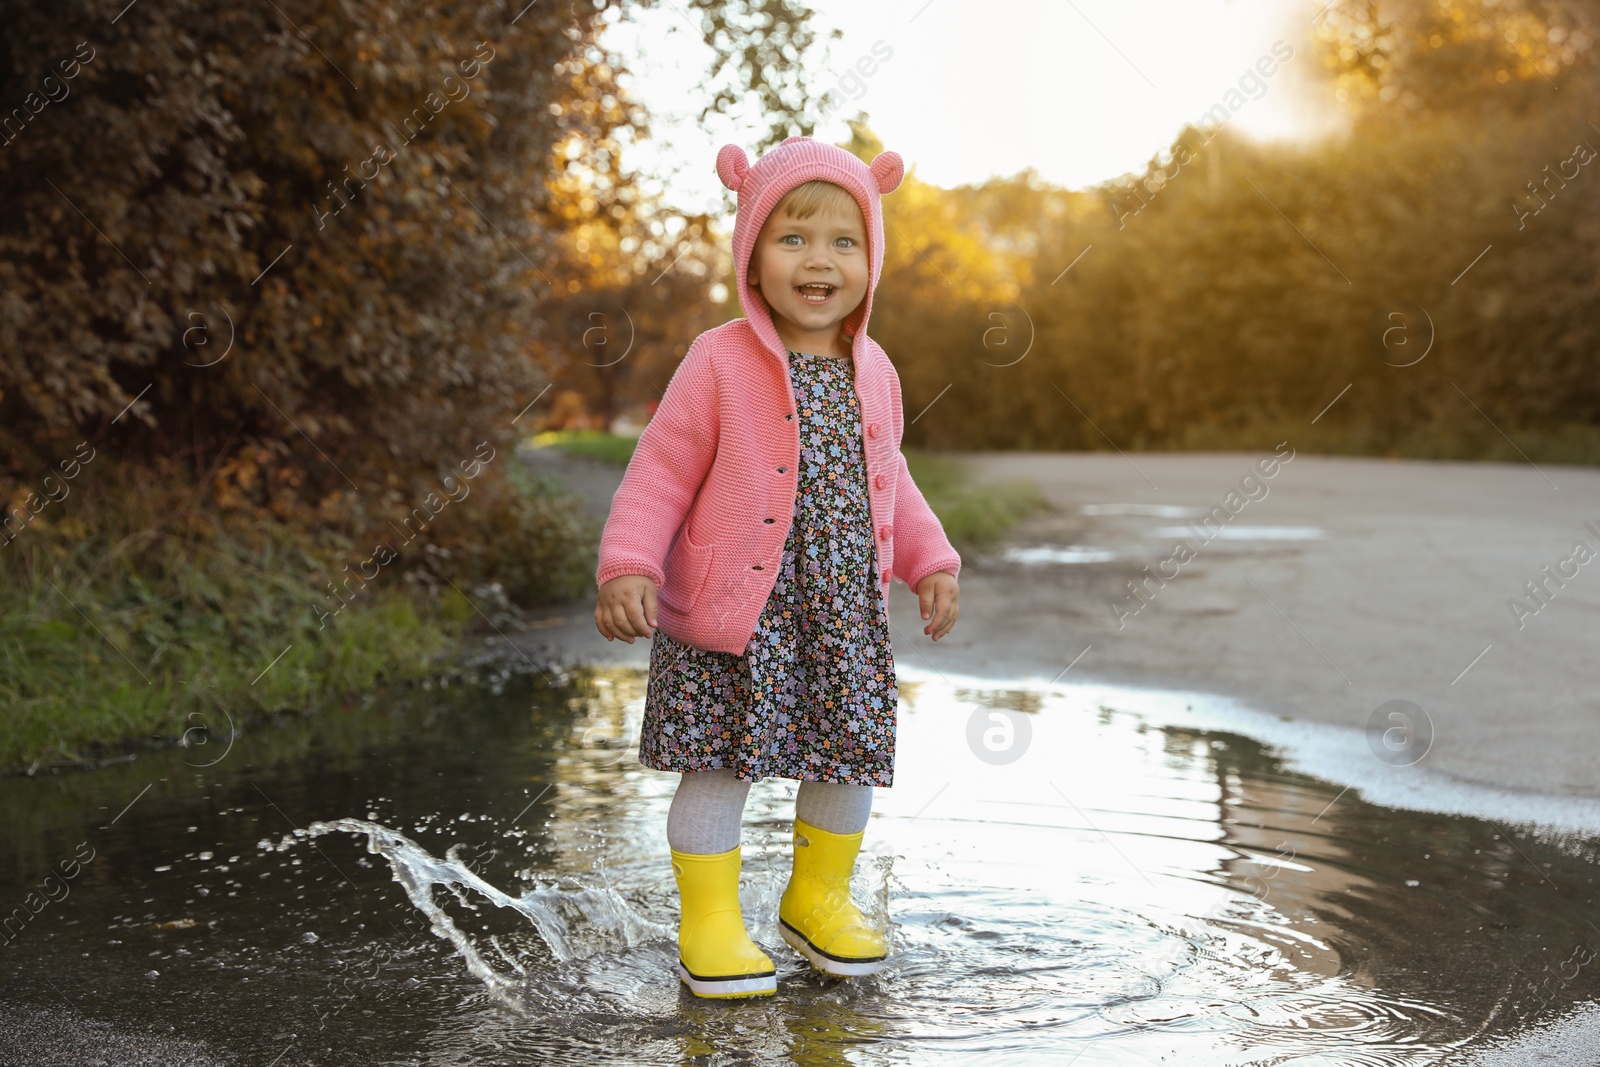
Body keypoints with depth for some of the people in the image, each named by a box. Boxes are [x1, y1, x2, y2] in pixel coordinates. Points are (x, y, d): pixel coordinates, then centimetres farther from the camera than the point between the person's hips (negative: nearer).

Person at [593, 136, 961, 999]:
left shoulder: (871, 372, 7)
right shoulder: (720, 363, -9)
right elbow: (660, 473, -9)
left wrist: (931, 562, 14)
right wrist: (627, 568, -19)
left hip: (845, 612, 5)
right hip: (732, 615, -5)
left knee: (847, 756, 11)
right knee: (718, 763, 0)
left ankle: (819, 896, 33)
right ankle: (710, 921, 16)